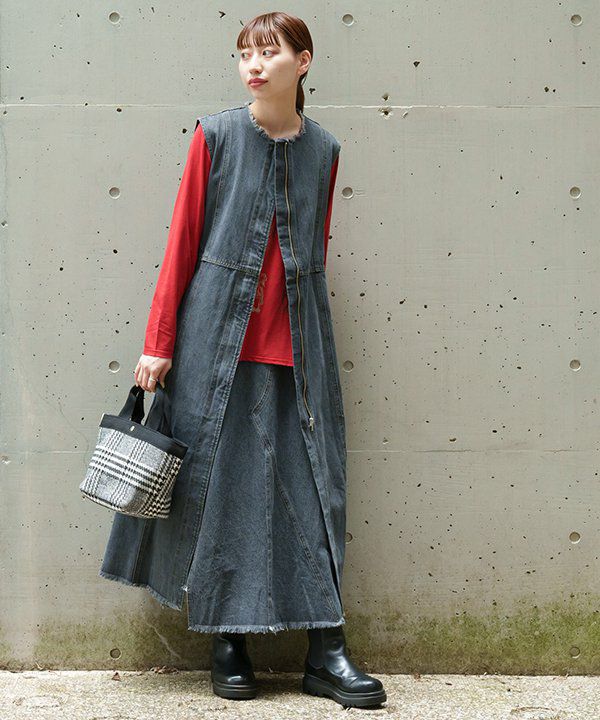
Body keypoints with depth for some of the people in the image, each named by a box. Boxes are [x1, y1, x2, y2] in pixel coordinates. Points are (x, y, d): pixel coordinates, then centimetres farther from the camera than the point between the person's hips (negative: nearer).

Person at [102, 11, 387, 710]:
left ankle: (326, 651, 6)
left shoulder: (322, 148, 8)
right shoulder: (216, 135, 0)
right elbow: (182, 243, 0)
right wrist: (158, 342, -3)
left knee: (313, 480, 1)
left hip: (297, 343, 3)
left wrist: (307, 330, 13)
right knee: (221, 479, 1)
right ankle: (227, 641, 15)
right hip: (219, 332, -2)